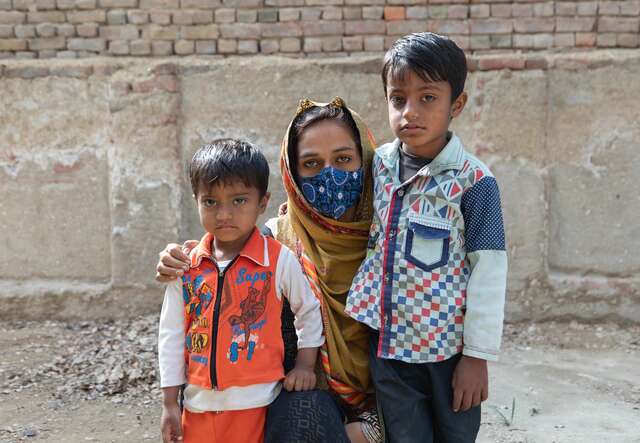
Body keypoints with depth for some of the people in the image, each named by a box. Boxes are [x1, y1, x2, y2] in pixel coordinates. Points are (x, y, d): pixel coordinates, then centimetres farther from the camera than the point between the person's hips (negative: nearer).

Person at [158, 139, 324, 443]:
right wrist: (170, 403, 5)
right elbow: (171, 334, 4)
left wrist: (305, 364, 3)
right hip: (199, 405, 3)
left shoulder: (279, 260, -7)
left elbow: (309, 311, 7)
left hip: (256, 405, -3)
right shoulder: (186, 267, 0)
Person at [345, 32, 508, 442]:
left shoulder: (474, 181, -14)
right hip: (387, 344, 3)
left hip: (449, 346, -3)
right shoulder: (378, 164, -1)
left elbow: (488, 271, -12)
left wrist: (478, 354, -9)